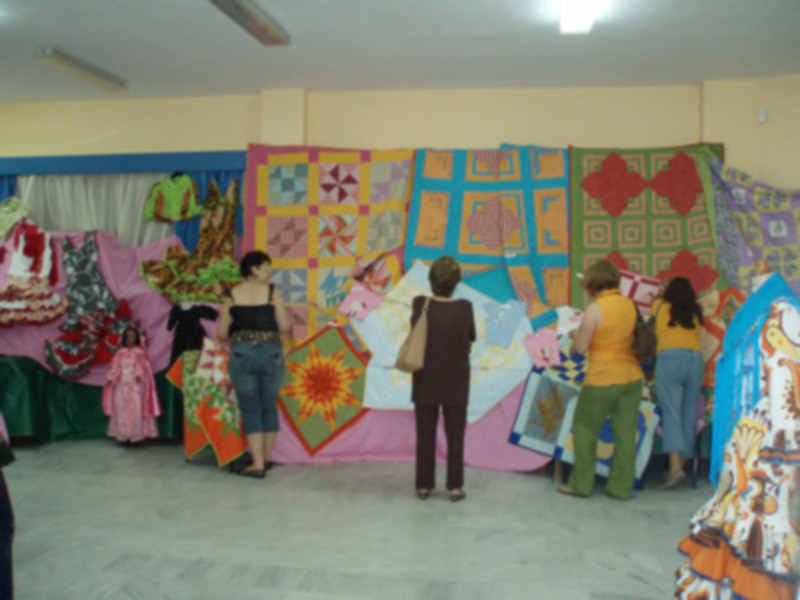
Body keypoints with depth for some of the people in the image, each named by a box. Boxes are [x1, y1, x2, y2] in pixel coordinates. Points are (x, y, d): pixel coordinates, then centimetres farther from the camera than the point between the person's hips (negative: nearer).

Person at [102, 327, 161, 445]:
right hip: (121, 385, 3)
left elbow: (142, 366, -6)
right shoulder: (120, 353, 11)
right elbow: (114, 366, 7)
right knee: (121, 408, 1)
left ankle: (136, 435, -4)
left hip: (135, 385, -3)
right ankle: (123, 435, 6)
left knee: (136, 408, -7)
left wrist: (139, 375, -25)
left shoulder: (139, 352, 3)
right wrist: (110, 379, -7)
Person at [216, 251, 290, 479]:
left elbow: (222, 334, 3)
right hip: (271, 353, 0)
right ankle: (267, 458, 25)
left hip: (241, 355, 0)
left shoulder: (232, 295, 3)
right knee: (269, 407, 14)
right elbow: (284, 326, -6)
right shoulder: (272, 292, -2)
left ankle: (258, 464, 0)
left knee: (250, 409, 4)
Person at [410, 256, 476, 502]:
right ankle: (455, 486, 14)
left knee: (425, 435, 12)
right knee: (455, 436, 11)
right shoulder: (464, 308, -14)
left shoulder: (420, 305, -13)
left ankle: (424, 485, 19)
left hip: (425, 383, 1)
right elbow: (470, 339, -1)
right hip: (456, 384, -1)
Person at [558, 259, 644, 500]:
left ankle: (581, 484, 14)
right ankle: (621, 487, 16)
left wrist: (574, 334, 8)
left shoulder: (595, 309, -15)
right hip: (632, 375, 6)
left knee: (585, 429, 9)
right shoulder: (629, 304, 4)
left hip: (602, 379, -6)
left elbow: (580, 347, -13)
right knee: (625, 432, 9)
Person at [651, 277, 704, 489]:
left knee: (671, 413, -11)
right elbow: (697, 337, 22)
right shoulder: (696, 313, 21)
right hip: (696, 360, 3)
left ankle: (675, 464, -23)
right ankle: (683, 462, 6)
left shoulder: (660, 305, 17)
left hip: (670, 357, -3)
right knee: (689, 416, 5)